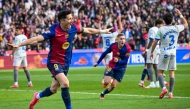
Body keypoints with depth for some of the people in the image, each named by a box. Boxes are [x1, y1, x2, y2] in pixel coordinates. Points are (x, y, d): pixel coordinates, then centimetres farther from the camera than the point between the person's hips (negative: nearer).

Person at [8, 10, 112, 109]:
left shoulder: (73, 28, -5)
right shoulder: (54, 31, -23)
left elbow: (87, 30, 14)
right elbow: (37, 38, -29)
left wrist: (102, 31, 25)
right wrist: (19, 45, -37)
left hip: (65, 63, 6)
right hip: (54, 61, -6)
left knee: (53, 89, 15)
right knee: (65, 83, -26)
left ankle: (38, 96, 45)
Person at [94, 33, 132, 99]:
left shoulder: (127, 48, -19)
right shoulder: (113, 46, -14)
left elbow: (125, 61, -18)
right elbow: (104, 53, 2)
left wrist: (118, 61, -39)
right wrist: (98, 62, 9)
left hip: (121, 68, 0)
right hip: (112, 66, 1)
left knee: (113, 86, -7)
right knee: (107, 82, -19)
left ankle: (103, 93, 20)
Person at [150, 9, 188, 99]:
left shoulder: (161, 29, -8)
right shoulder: (176, 28, 0)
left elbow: (155, 42, -6)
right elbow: (186, 24, 20)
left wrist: (152, 52, 6)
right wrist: (180, 15, 21)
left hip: (164, 53, -3)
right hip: (173, 53, 3)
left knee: (160, 72, 3)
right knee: (172, 73, 7)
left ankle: (164, 88, -20)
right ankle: (171, 93, 4)